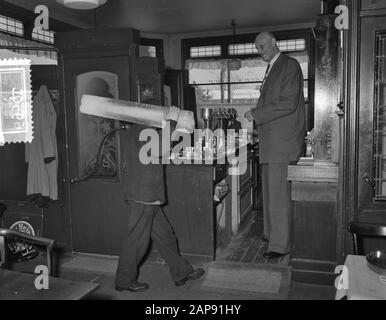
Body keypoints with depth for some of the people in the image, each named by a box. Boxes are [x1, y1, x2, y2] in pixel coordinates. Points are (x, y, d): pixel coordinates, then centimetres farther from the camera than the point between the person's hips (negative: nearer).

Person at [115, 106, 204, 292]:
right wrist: (171, 122, -18)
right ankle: (124, 280, 17)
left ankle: (181, 273, 24)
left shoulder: (129, 132, 18)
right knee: (137, 238, 1)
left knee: (163, 234, 14)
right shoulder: (141, 131, -13)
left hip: (148, 197, 11)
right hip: (142, 195, -11)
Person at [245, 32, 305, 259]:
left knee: (279, 193, -7)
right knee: (269, 191, 15)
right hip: (270, 139, 9)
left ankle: (281, 244, 2)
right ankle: (271, 233, 28)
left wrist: (256, 113, -15)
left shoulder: (290, 66, -7)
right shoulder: (270, 69, 21)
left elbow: (289, 103, -17)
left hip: (283, 140, -9)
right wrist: (256, 114, 11)